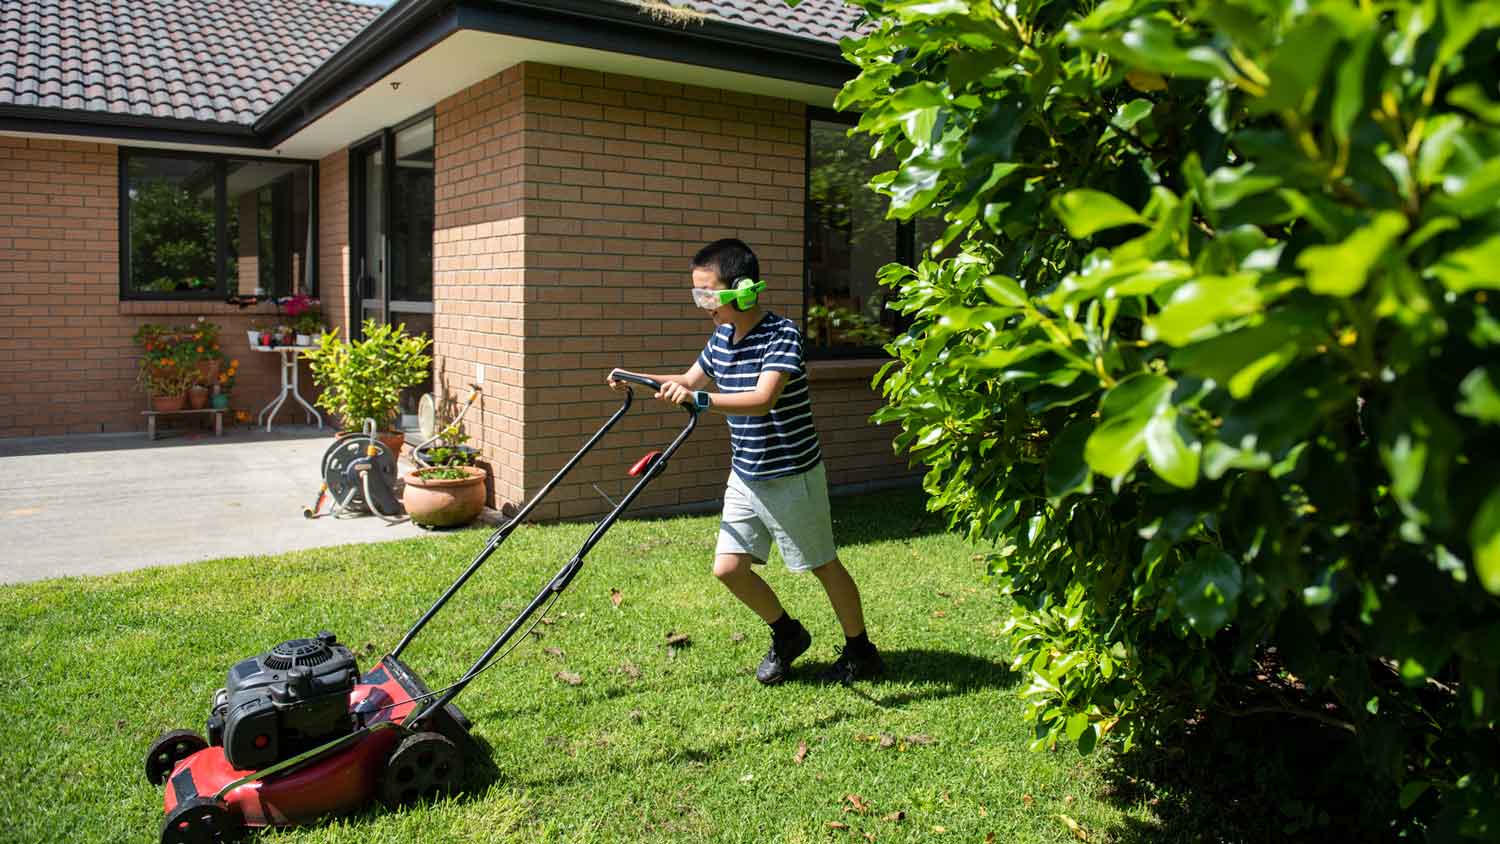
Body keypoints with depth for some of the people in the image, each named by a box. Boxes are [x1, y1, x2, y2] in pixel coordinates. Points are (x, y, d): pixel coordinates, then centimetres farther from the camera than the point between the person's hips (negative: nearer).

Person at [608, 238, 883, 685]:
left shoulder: (782, 334, -21)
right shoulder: (722, 338, 4)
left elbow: (763, 399, -35)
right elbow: (689, 380, 21)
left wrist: (698, 399, -43)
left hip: (791, 476, -7)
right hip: (745, 476, 8)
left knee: (823, 565, 7)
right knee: (728, 568, 6)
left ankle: (861, 652, 27)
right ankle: (787, 635, 29)